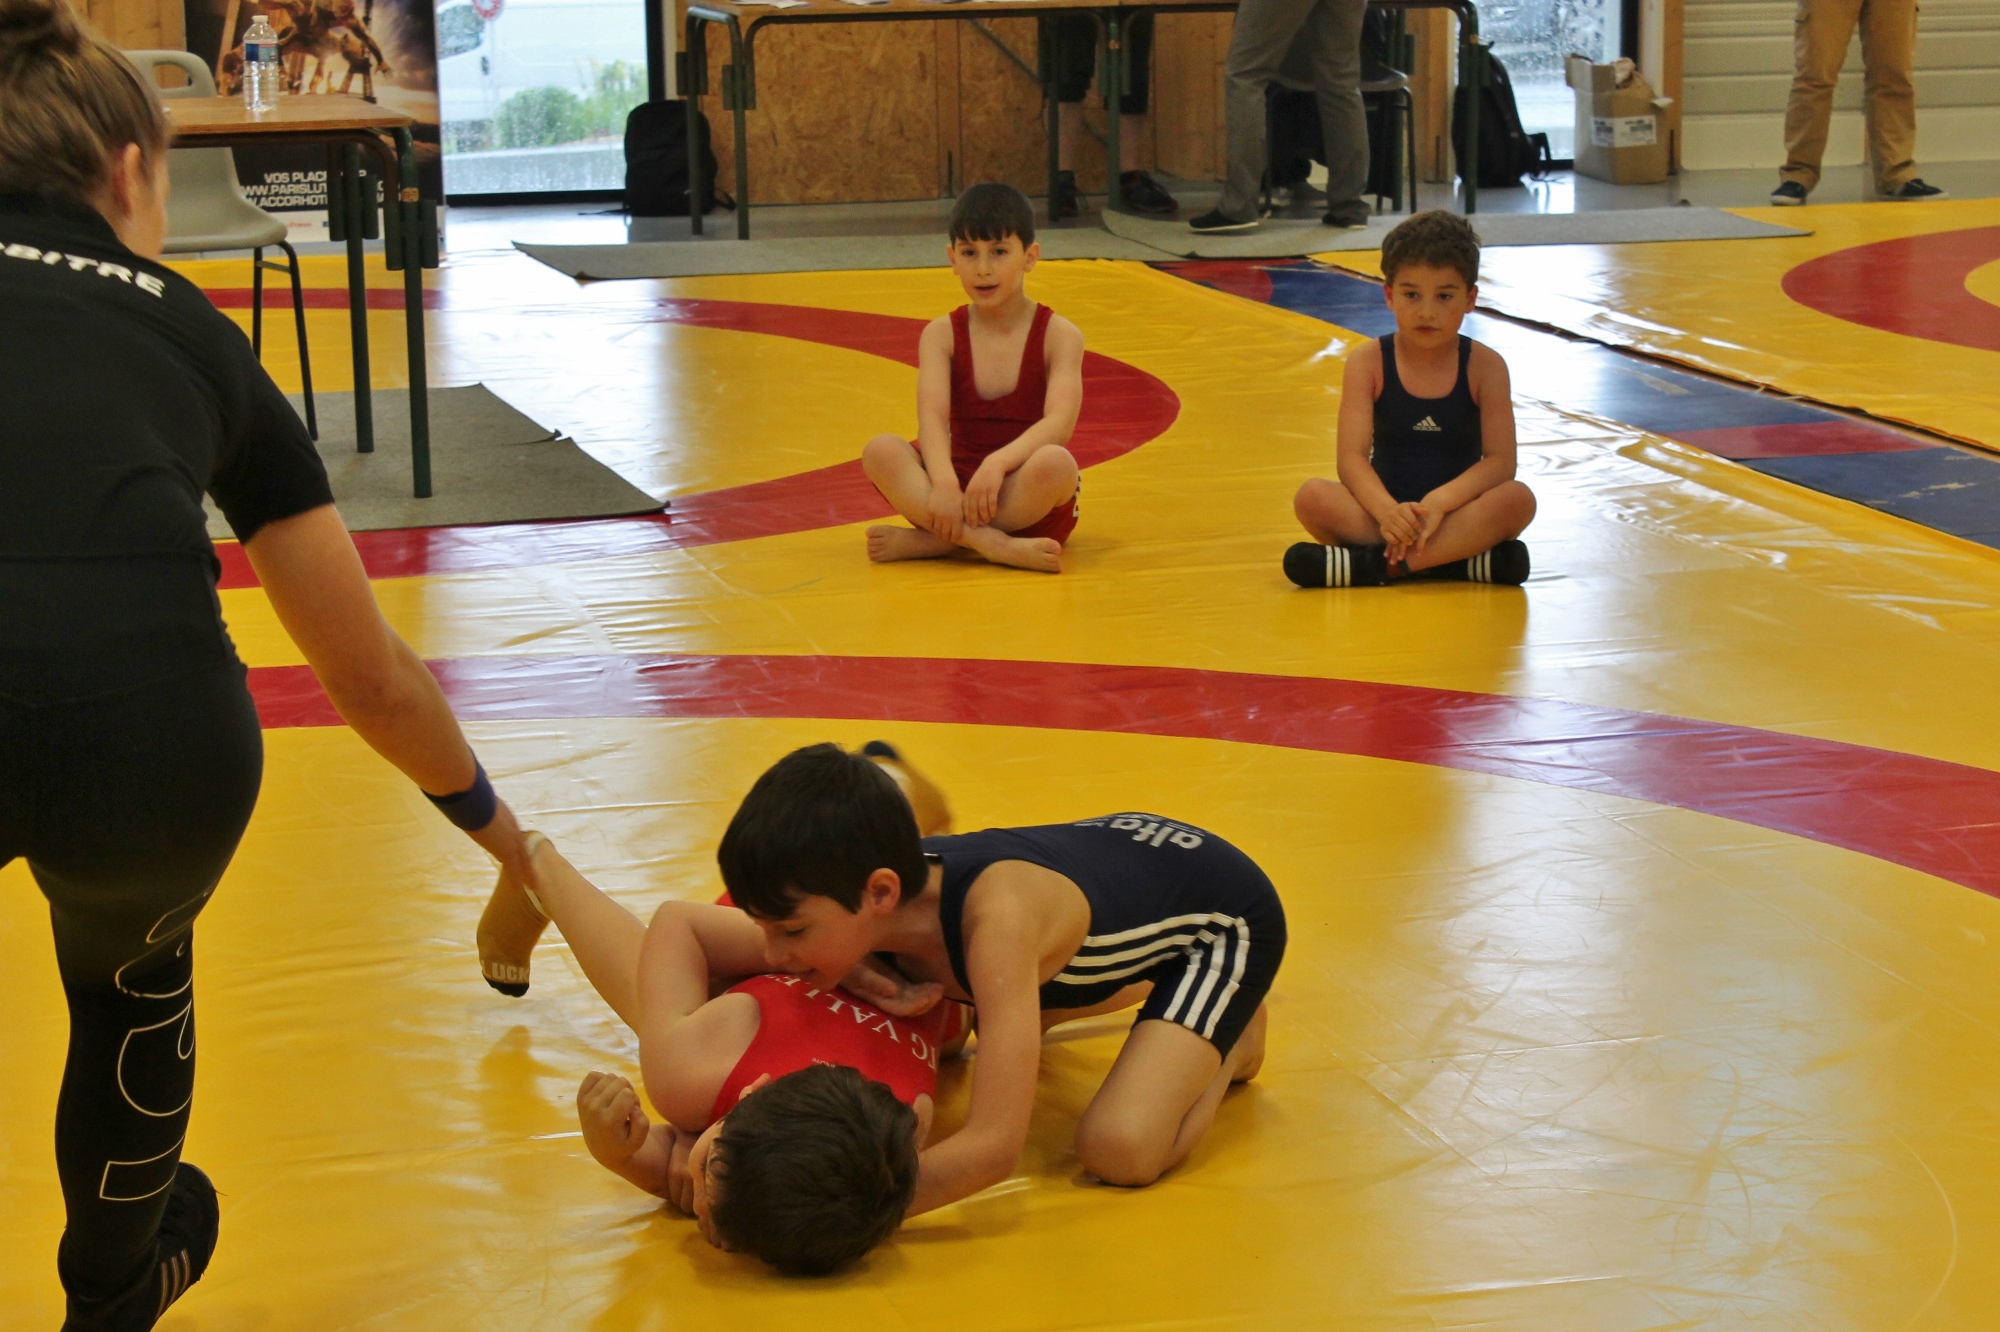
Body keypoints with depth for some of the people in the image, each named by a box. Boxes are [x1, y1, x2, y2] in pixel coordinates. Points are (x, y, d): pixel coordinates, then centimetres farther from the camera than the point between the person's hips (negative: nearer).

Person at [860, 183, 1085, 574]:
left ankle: (932, 542, -26)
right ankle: (996, 546, -37)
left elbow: (1059, 422, -18)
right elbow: (932, 417, -13)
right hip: (958, 487, 2)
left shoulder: (1059, 335, -1)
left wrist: (998, 463, -37)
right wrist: (944, 483, -34)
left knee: (1055, 463, -36)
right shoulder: (942, 334, 4)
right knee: (881, 451, -26)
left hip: (1027, 498, -2)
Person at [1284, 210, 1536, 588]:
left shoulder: (1485, 366, -2)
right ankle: (1463, 560, -29)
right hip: (1386, 506, 0)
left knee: (1519, 499, -30)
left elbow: (1500, 461, -11)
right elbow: (1351, 456, -12)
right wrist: (1387, 510, -32)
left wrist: (1440, 501, -28)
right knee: (1312, 496, -27)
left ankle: (1374, 564, -31)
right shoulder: (1369, 362, -2)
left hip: (1459, 514, 0)